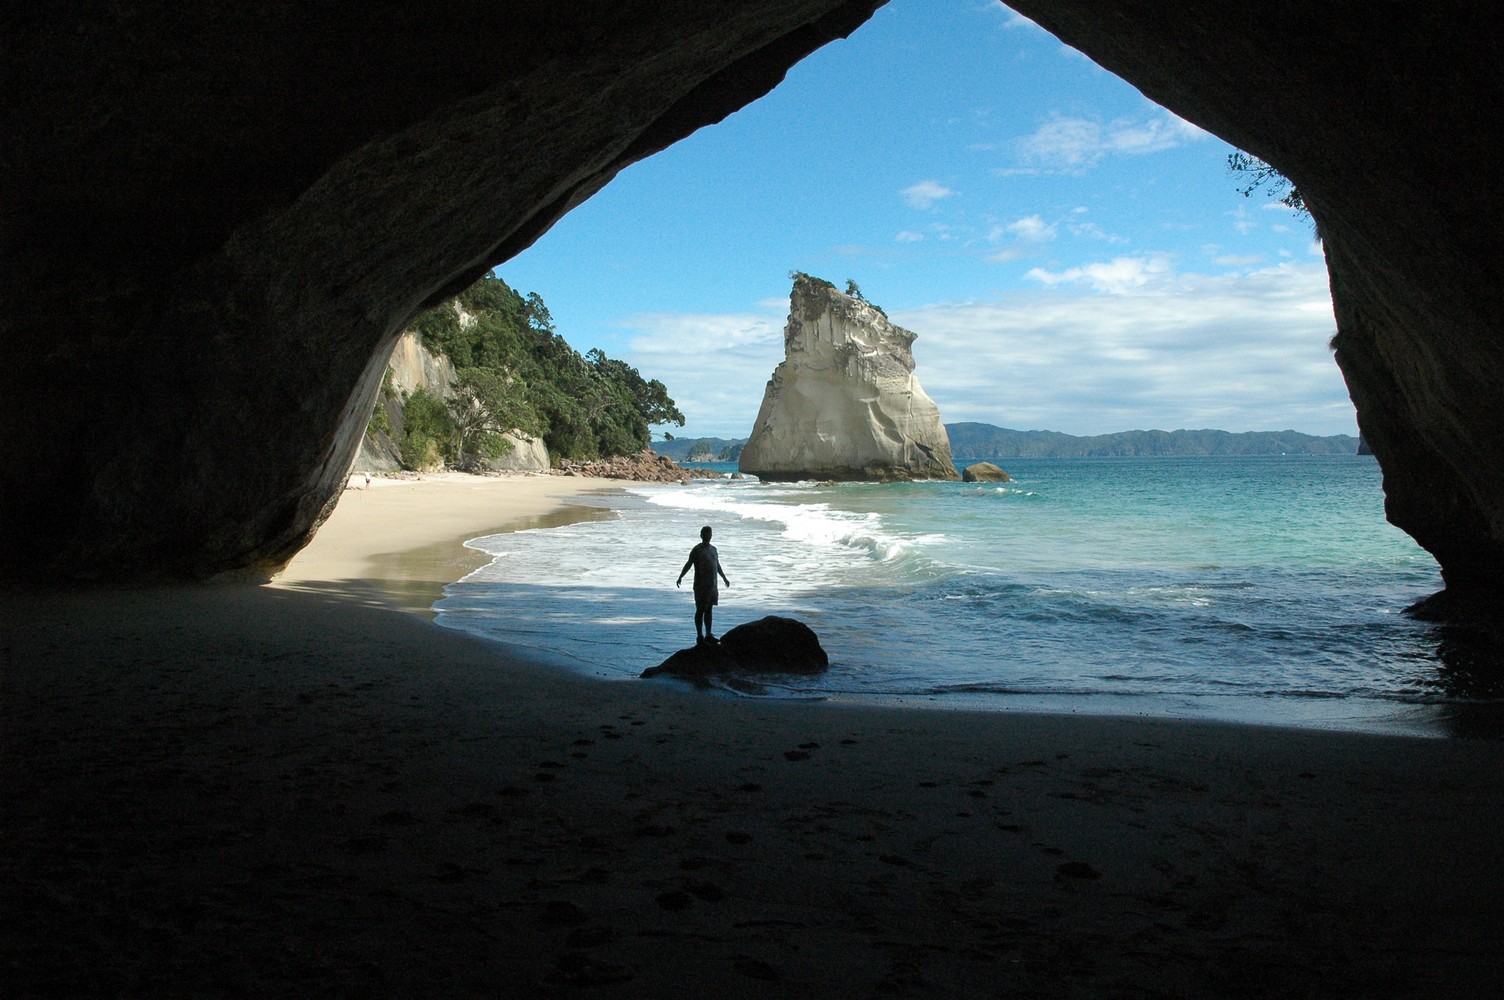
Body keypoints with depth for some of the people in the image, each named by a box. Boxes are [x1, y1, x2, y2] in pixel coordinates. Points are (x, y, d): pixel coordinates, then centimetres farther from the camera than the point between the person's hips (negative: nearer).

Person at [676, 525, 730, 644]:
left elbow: (718, 566, 25)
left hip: (712, 585, 7)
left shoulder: (713, 549, 14)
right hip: (701, 585, -7)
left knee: (709, 610, 10)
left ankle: (708, 635, 15)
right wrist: (680, 577, -21)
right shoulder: (697, 550, -7)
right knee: (700, 610, -2)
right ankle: (699, 635, 3)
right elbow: (688, 564, -10)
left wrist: (724, 578, 32)